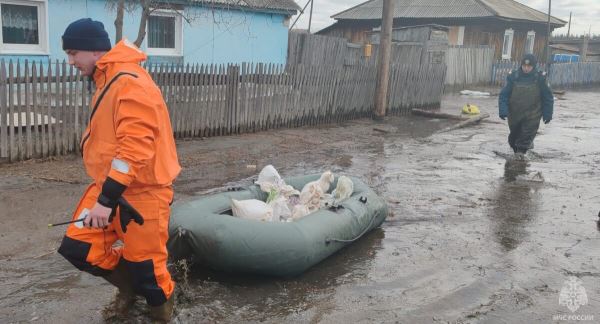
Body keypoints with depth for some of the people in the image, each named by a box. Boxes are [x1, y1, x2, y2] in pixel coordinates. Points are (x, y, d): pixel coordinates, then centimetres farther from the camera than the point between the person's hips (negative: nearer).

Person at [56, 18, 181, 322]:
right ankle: (129, 283, 29)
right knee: (78, 247, 7)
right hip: (109, 186, 9)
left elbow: (135, 149, -27)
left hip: (141, 193, -9)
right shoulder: (108, 82, 13)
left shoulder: (131, 83, -21)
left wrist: (107, 200, -26)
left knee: (146, 266, 2)